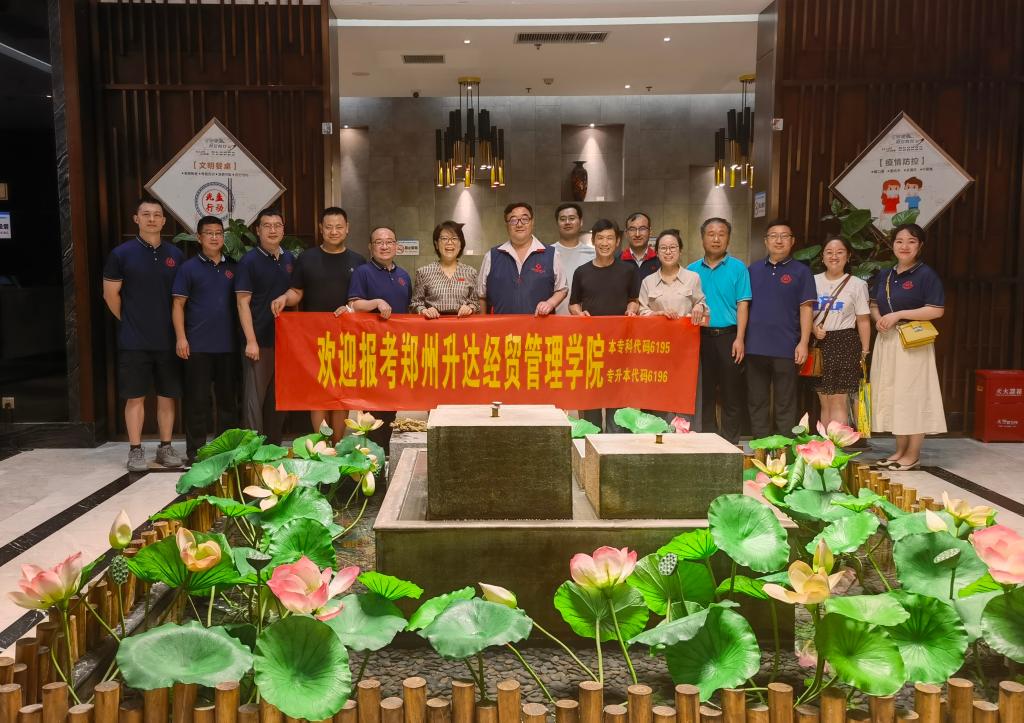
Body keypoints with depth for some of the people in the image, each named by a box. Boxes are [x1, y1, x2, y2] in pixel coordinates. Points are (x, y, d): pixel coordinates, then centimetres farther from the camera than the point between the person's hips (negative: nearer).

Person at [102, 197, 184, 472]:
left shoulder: (175, 255, 6)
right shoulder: (121, 254, -3)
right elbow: (110, 294, 2)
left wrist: (178, 327, 8)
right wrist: (130, 323, 6)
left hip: (168, 340, 3)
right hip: (134, 341, -3)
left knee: (167, 395, 8)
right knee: (135, 396, 2)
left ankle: (166, 447, 18)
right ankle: (135, 451, 11)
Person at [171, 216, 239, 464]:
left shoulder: (232, 267, 10)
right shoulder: (189, 267, 1)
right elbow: (178, 305, -1)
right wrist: (181, 338, -10)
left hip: (228, 344, 3)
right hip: (198, 345, -3)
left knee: (228, 397, 9)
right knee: (197, 399, 1)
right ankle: (195, 450, 10)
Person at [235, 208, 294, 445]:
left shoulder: (290, 259, 11)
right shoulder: (249, 261, -5)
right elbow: (243, 302, -9)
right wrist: (251, 341, -15)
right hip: (259, 341, -5)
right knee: (254, 398, -1)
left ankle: (274, 448, 22)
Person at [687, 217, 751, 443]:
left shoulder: (738, 268, 2)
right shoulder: (692, 270, 9)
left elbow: (742, 305, -3)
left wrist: (739, 339, -11)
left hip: (728, 336, -2)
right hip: (701, 336, 2)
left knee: (731, 393, 1)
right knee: (704, 392, 9)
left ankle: (730, 442, 10)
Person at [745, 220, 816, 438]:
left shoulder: (800, 271, 3)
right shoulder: (753, 269, 12)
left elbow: (805, 309, -1)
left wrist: (803, 342, -9)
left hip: (786, 348, -3)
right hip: (755, 346, 3)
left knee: (786, 405, 3)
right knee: (756, 402, 9)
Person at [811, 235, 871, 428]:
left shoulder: (857, 284, 3)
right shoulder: (813, 281, 9)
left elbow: (863, 321, 1)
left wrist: (865, 352, -2)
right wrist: (813, 328, -7)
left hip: (845, 343, -3)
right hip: (819, 343, 3)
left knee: (838, 401, -8)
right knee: (824, 403, 6)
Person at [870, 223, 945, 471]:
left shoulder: (926, 274, -8)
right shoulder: (885, 274, 12)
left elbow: (936, 310, -15)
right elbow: (874, 304, 21)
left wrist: (898, 315, -19)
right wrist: (878, 318, -2)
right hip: (886, 341, 7)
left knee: (912, 396, -2)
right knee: (892, 396, 10)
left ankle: (913, 455, 6)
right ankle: (900, 450, 21)